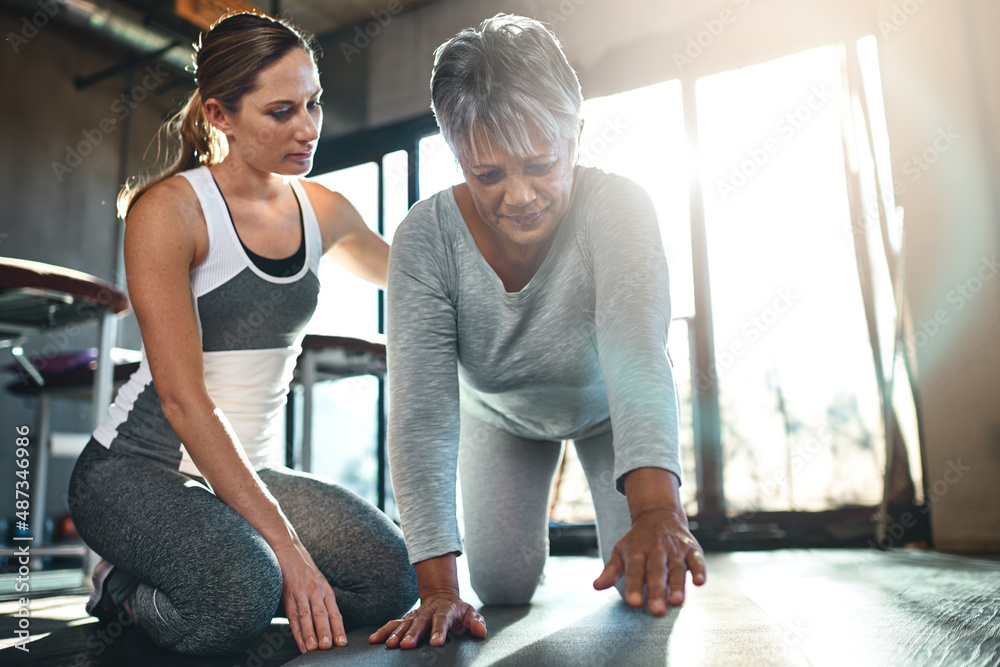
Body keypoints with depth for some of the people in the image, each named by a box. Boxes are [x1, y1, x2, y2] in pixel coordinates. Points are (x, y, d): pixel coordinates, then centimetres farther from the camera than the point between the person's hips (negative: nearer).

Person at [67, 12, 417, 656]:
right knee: (237, 599, -34)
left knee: (388, 575, -19)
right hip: (136, 465, -5)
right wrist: (285, 545, -27)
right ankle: (123, 586, 0)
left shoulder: (322, 211, 3)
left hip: (249, 470, 5)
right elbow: (183, 398, -22)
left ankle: (216, 577, 5)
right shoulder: (168, 209, -15)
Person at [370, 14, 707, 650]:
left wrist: (656, 507, -69)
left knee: (648, 585, -4)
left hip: (607, 407, 0)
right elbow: (422, 411, -36)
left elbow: (636, 349, -51)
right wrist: (438, 587, -43)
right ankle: (528, 523, 37)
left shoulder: (617, 208, -36)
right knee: (502, 587, 0)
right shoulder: (427, 239, -32)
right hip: (501, 413, 1)